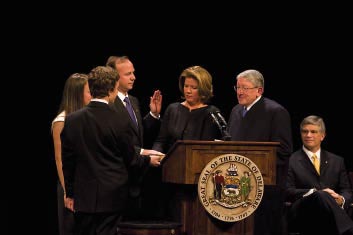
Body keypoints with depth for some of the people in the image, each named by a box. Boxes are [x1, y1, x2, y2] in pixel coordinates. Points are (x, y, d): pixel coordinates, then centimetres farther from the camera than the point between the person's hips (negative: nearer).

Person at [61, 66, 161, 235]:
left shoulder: (72, 120, -1)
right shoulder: (120, 122, -11)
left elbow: (68, 161, 5)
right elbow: (130, 162, -1)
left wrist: (70, 193, 14)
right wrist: (148, 160, 20)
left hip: (83, 196, 3)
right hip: (111, 198, -3)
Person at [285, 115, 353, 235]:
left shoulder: (337, 161, 25)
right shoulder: (291, 161, 13)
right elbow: (287, 191, 3)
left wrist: (341, 199, -7)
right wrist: (315, 193, -13)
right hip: (303, 214, -2)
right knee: (322, 196, -38)